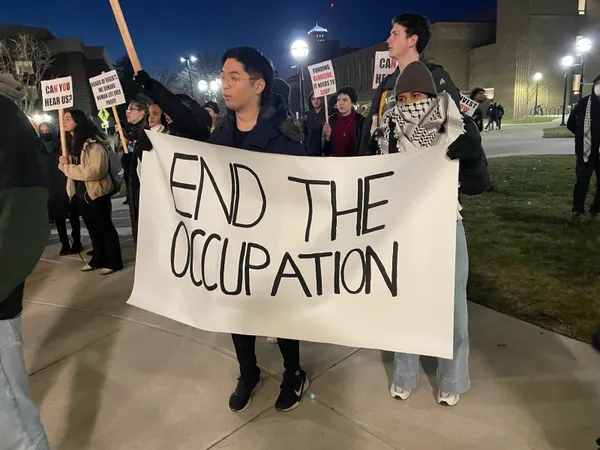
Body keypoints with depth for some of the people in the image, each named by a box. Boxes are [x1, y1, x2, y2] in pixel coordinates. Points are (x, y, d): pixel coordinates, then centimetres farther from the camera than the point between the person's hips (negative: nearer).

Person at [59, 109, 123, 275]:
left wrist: (68, 168, -20)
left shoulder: (93, 143, -19)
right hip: (80, 192, 8)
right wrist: (63, 164, -7)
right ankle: (98, 259, 32)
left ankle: (113, 261, 13)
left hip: (96, 191, -8)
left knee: (105, 226, 3)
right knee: (92, 227, 18)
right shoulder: (69, 142, 8)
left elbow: (95, 171, -27)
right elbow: (66, 166, 17)